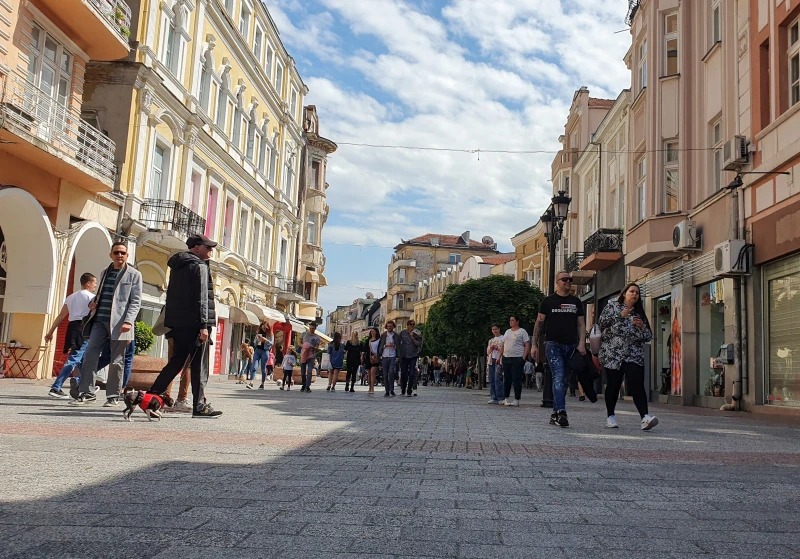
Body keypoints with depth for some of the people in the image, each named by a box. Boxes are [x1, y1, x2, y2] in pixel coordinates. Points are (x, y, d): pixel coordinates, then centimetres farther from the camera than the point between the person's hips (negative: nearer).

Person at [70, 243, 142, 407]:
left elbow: (135, 301, -4)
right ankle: (86, 393, 5)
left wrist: (128, 321, -17)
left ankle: (113, 396, 8)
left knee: (116, 361, 0)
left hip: (119, 323, -5)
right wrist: (93, 302, 8)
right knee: (89, 355, -2)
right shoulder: (105, 273, 19)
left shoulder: (134, 275, 2)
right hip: (100, 321, 5)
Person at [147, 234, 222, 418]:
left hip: (177, 323, 8)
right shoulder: (199, 267, -8)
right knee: (199, 365, -3)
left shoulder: (177, 266, 19)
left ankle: (151, 396, 10)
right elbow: (201, 298, -15)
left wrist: (171, 323, 22)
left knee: (176, 361, 14)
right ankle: (199, 406, -1)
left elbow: (172, 295, 21)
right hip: (193, 323, -8)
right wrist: (204, 325, -17)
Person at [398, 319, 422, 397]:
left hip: (413, 356, -2)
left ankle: (409, 391, 1)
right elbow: (399, 343, 12)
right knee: (403, 374, 6)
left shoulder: (417, 334, -1)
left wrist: (413, 338, -18)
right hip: (404, 356, 2)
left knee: (412, 374, -6)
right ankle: (403, 391, 20)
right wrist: (399, 355, 10)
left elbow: (418, 344, -7)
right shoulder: (402, 333, 3)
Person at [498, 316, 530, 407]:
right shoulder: (507, 332, 18)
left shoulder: (522, 331, -1)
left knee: (517, 379, -7)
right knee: (507, 379, 8)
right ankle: (507, 398, 17)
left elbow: (527, 345, -6)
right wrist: (500, 356, 12)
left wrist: (523, 357, -15)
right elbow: (503, 345, 20)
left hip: (517, 359, -6)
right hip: (506, 358, 6)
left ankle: (516, 400, -3)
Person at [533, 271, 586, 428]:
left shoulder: (576, 302, 13)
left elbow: (581, 324, 13)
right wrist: (535, 345, -2)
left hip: (571, 346, 4)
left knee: (563, 381, 9)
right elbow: (539, 323, 3)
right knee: (558, 378, -16)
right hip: (553, 345, -4)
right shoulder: (548, 301, 4)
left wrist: (581, 343, -1)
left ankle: (555, 414, 17)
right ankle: (561, 413, -23)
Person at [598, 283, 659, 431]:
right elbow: (602, 322, -7)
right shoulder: (612, 305, 9)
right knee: (613, 385, 2)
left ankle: (645, 418, -24)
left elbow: (648, 336, 18)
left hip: (634, 355, 2)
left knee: (637, 385, -14)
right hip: (613, 354, -2)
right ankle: (610, 417, 17)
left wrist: (642, 326, -3)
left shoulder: (640, 313, 19)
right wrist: (621, 316, -12)